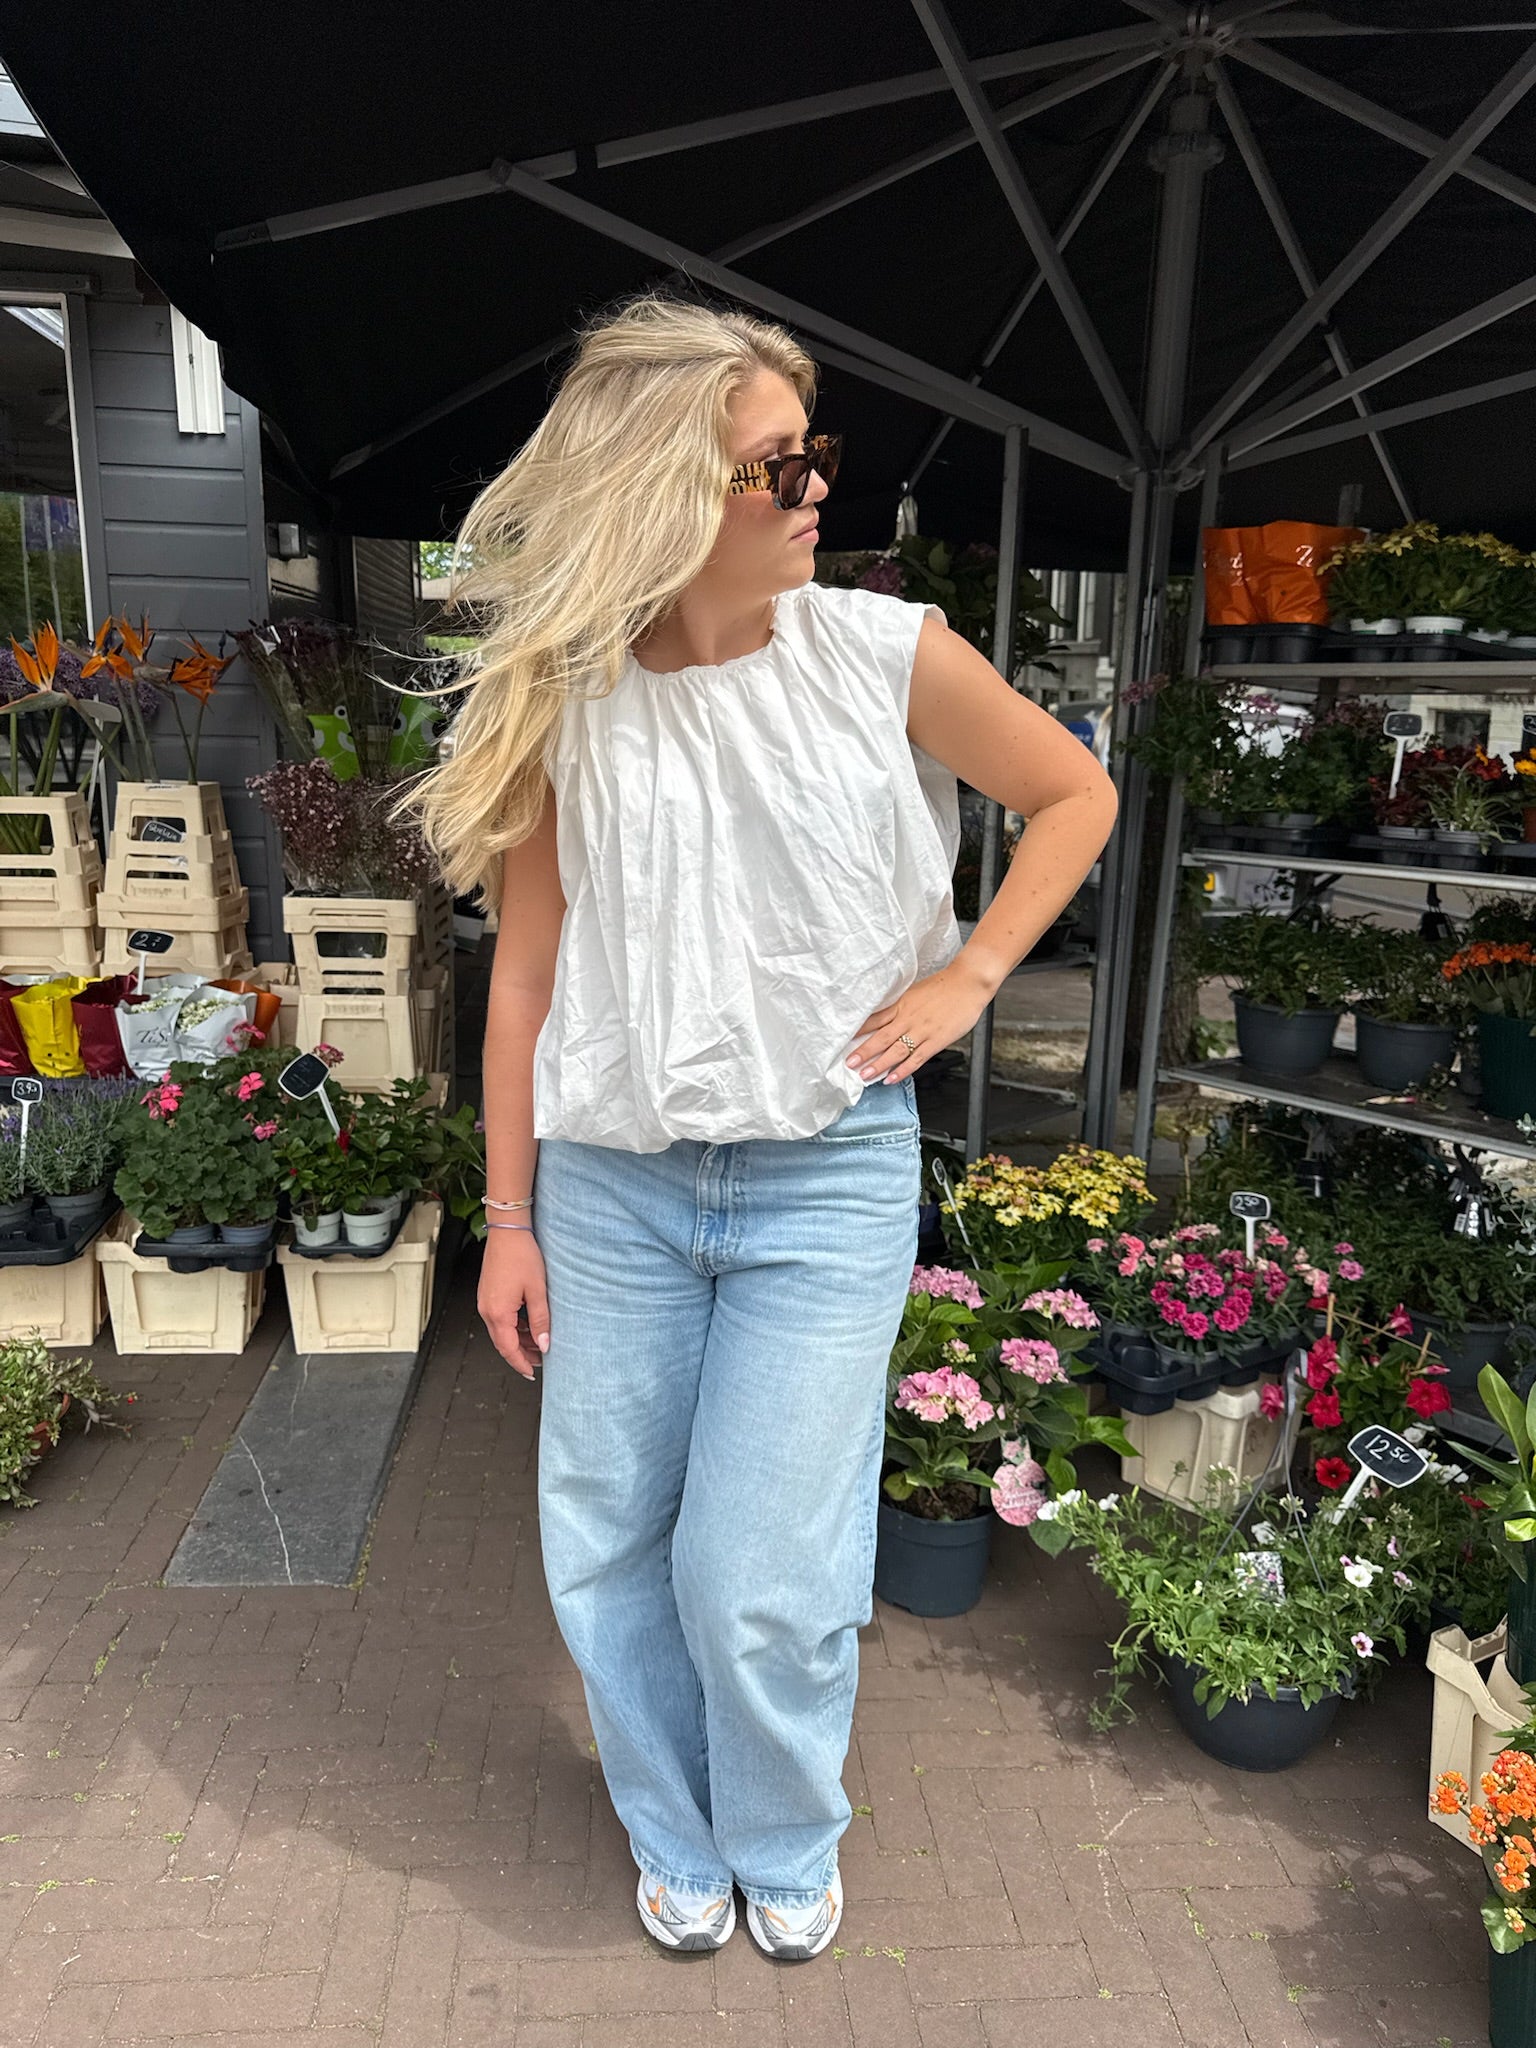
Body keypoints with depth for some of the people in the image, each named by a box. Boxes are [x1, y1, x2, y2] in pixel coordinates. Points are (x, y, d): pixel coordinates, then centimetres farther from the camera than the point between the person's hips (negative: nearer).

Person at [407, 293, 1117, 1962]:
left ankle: (786, 1849, 36)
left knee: (764, 1577, 1)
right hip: (613, 1182, 3)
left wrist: (964, 977, -3)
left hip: (827, 1179, -2)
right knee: (604, 1552, 14)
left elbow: (1075, 791, 8)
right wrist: (510, 1220, 5)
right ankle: (677, 1842, 43)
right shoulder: (565, 705, -2)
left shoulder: (884, 653, -6)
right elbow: (529, 971, 3)